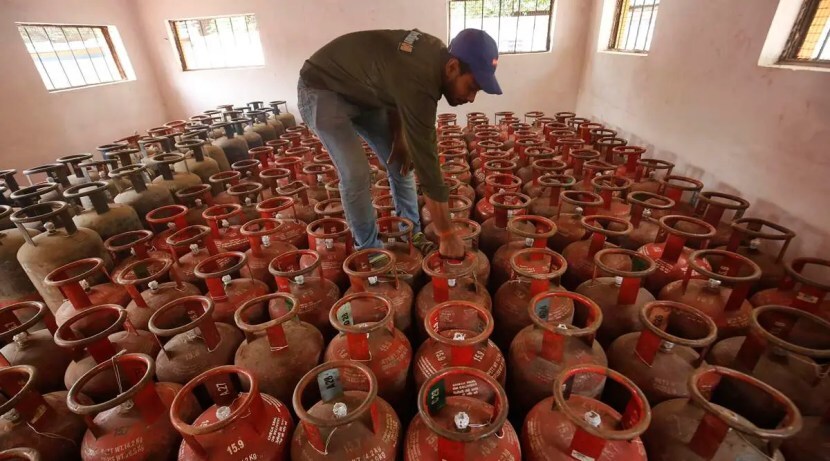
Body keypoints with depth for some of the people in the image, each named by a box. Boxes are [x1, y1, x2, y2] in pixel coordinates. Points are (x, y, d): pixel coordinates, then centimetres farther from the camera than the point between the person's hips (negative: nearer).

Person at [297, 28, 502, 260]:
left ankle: (412, 236, 15)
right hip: (321, 90, -8)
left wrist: (400, 136, -9)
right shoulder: (418, 83, -38)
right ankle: (369, 250, 1)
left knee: (400, 164, 2)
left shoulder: (437, 53, -12)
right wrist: (447, 236, -28)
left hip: (363, 91, 8)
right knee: (356, 174, -19)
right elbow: (427, 166, -36)